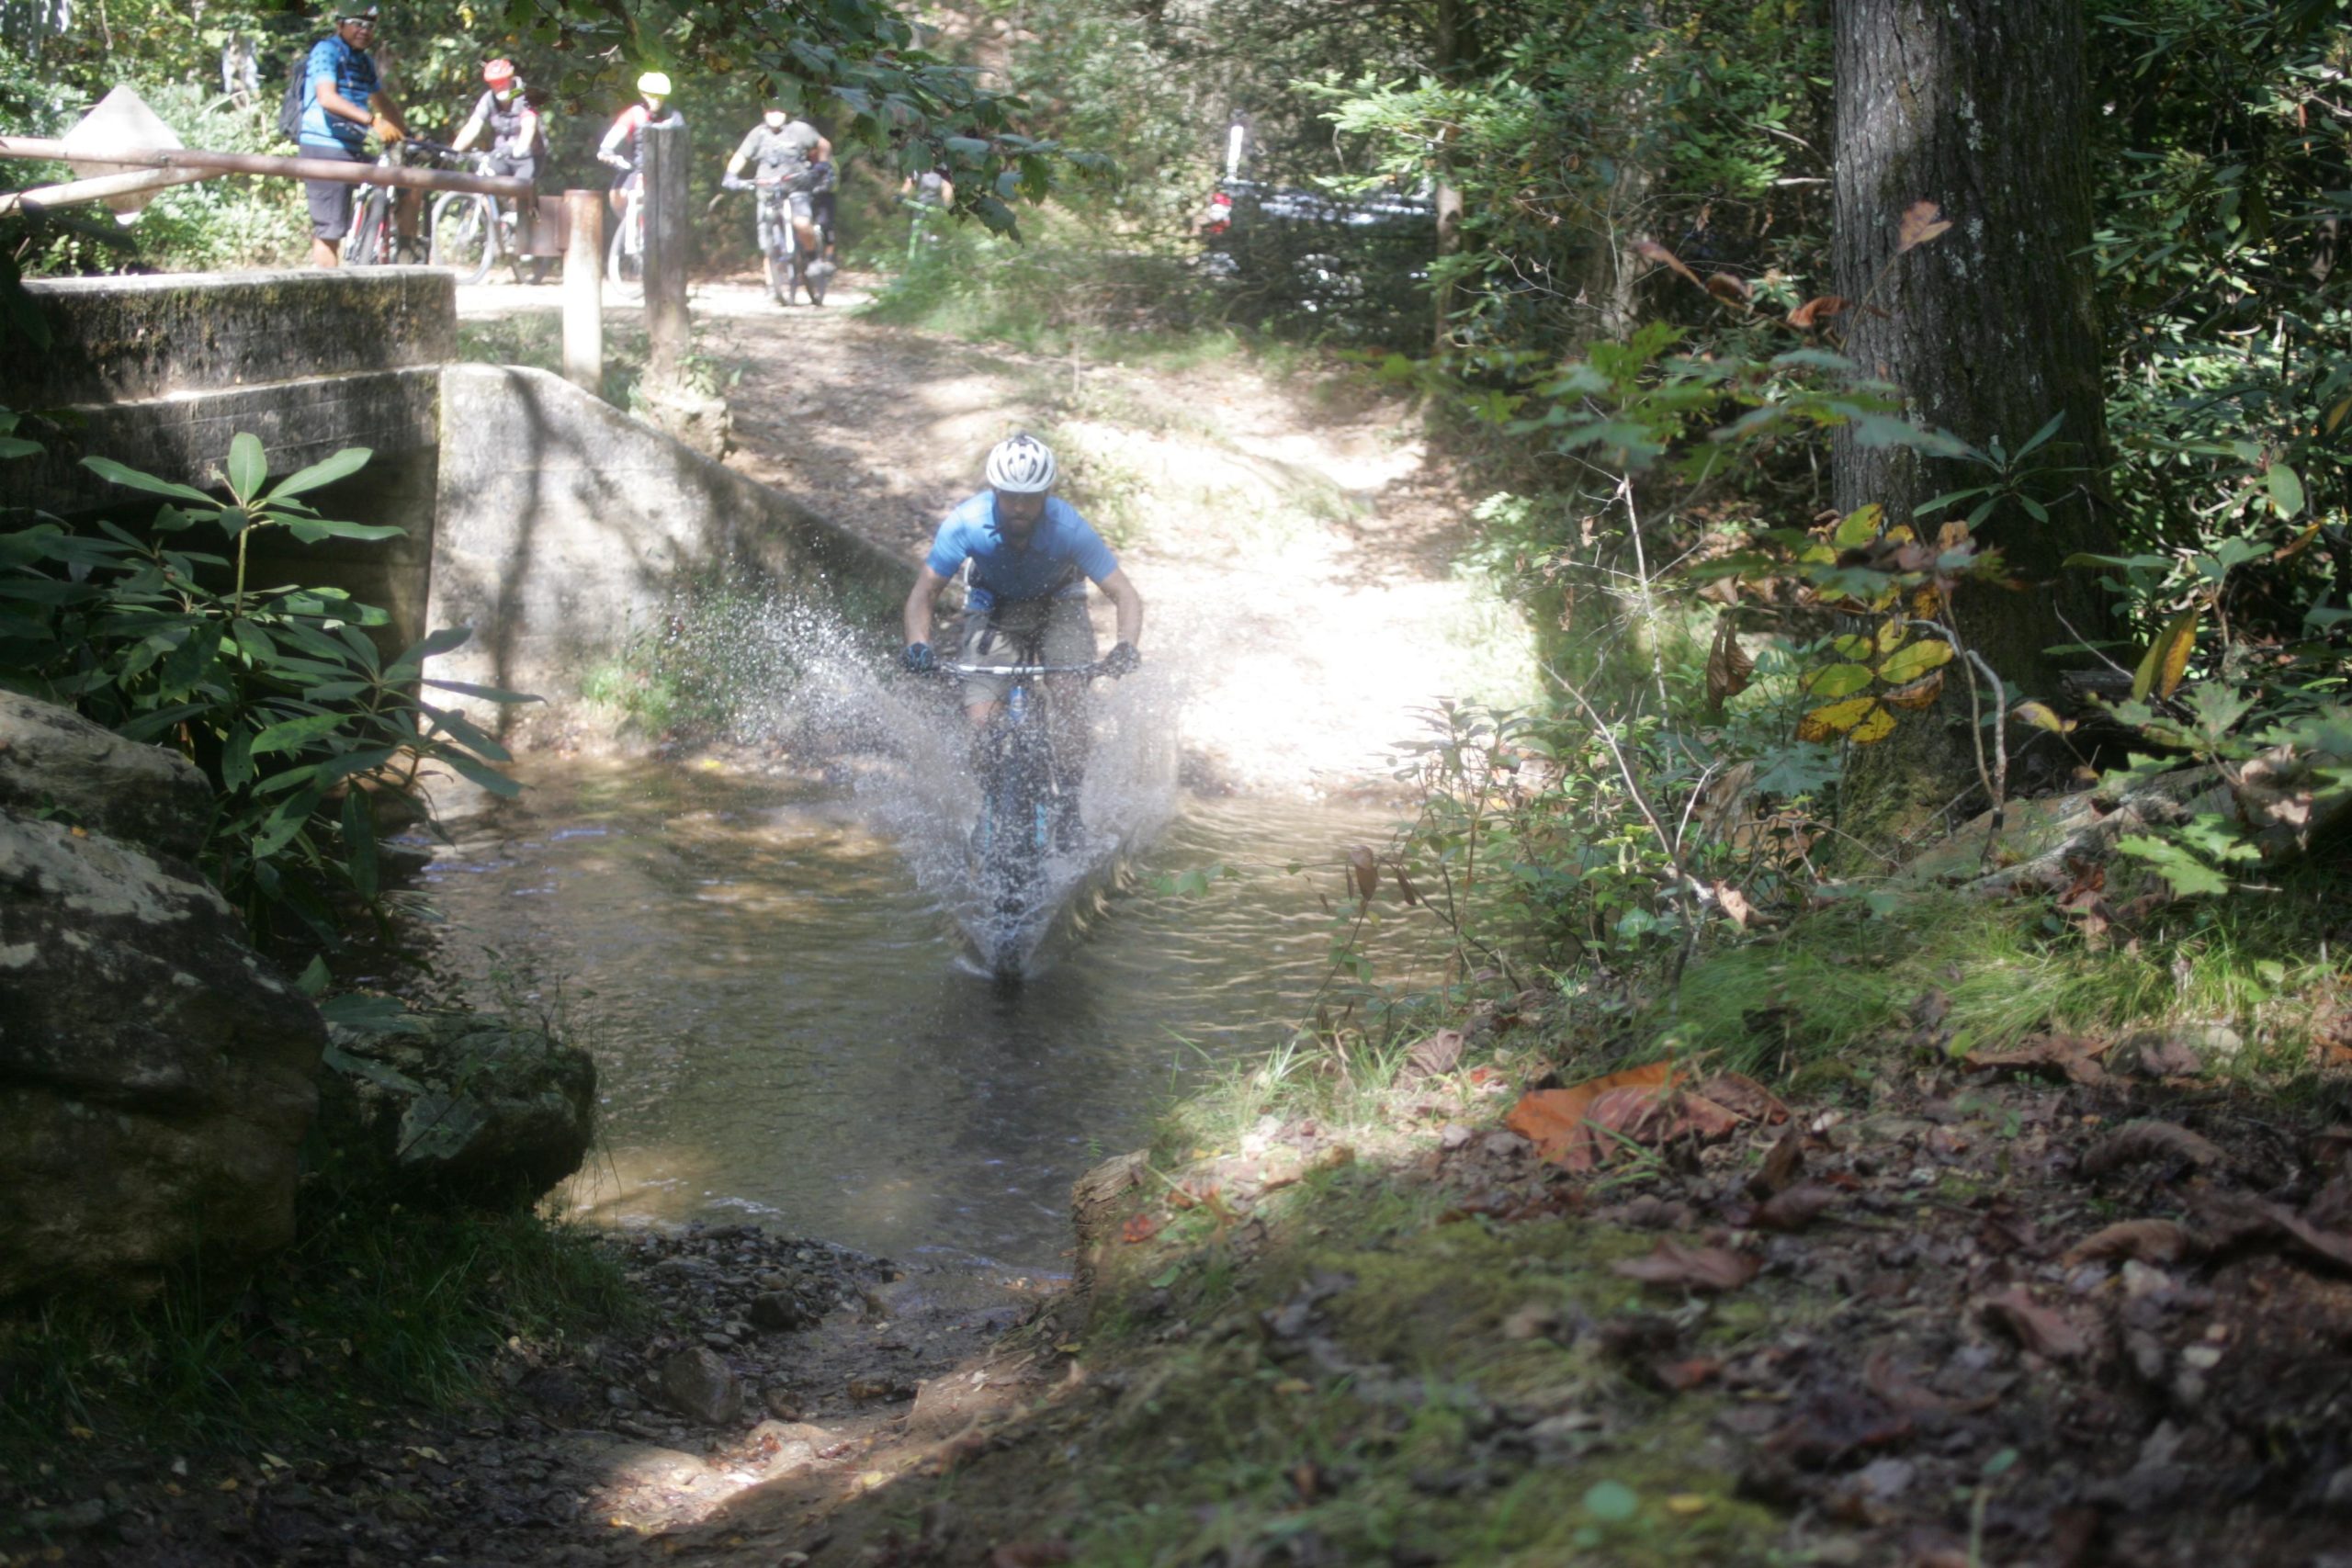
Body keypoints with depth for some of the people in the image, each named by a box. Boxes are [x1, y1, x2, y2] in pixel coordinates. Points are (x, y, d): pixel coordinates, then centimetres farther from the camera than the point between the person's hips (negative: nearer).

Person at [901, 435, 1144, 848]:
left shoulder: (1068, 527, -31)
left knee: (1068, 695, -27)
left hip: (1058, 604, -1)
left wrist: (1125, 647, -47)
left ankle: (1070, 804, -15)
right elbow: (924, 594, -21)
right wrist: (918, 645, -40)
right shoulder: (966, 523, -29)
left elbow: (1124, 594, -28)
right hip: (993, 608, 1)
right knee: (981, 723, -15)